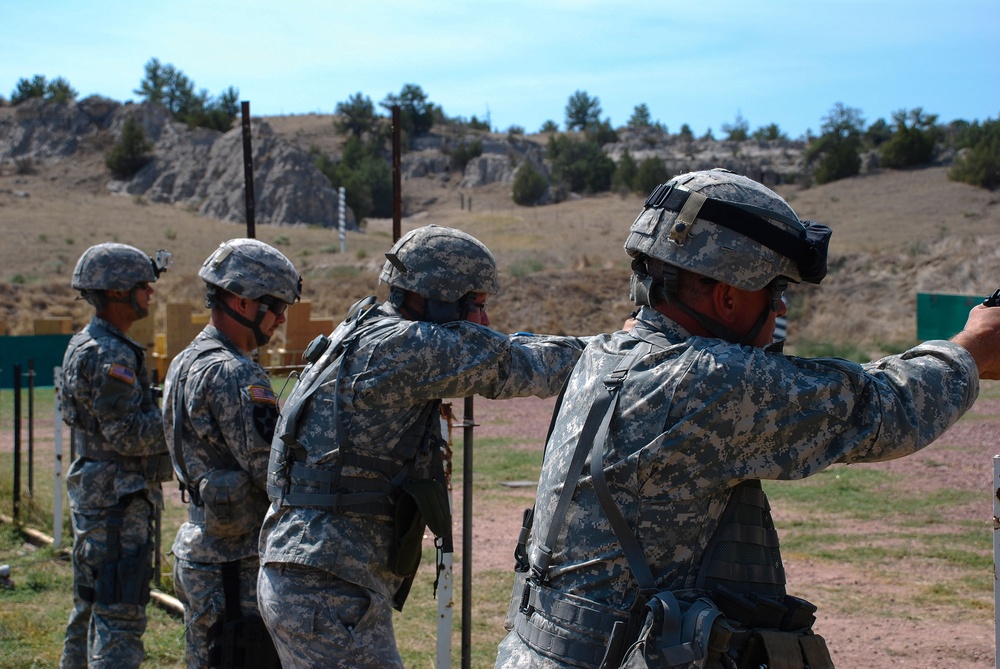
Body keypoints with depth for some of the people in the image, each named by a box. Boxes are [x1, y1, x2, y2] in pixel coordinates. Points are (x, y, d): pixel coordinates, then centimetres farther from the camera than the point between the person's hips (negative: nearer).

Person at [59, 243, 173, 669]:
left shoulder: (83, 346, 14)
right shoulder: (109, 355, -18)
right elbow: (127, 434, -22)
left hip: (92, 494, 10)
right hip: (115, 500, -10)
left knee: (91, 607, 19)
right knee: (119, 615, -10)